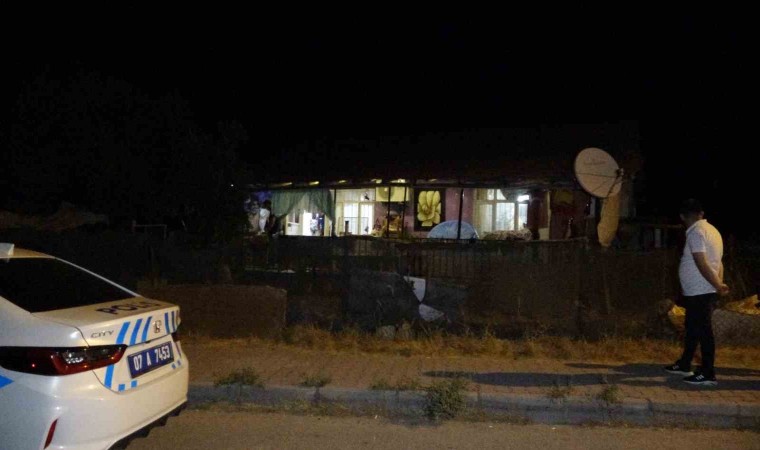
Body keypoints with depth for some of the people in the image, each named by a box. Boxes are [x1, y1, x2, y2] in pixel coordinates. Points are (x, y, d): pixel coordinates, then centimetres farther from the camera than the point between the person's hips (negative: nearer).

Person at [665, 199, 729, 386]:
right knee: (692, 328, 18)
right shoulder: (710, 229, 15)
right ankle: (684, 365, 30)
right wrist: (719, 283, 7)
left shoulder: (696, 232, -15)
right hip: (699, 292, 10)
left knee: (703, 331, -5)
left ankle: (708, 374, 1)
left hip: (700, 292, -10)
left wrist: (718, 286, -17)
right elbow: (717, 262, 13)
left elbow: (702, 263, -22)